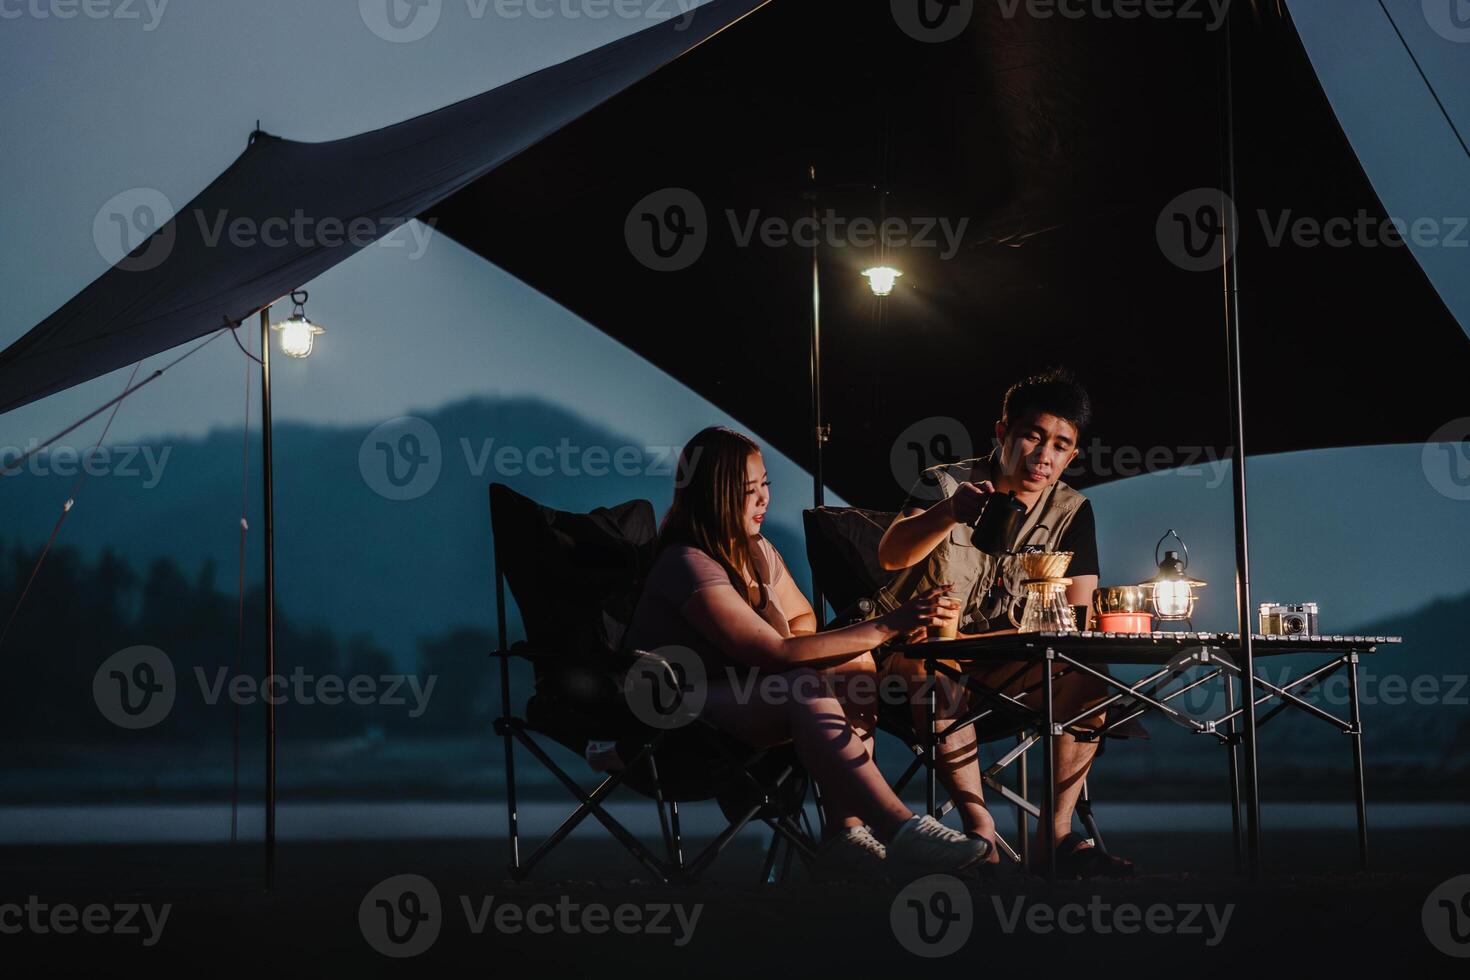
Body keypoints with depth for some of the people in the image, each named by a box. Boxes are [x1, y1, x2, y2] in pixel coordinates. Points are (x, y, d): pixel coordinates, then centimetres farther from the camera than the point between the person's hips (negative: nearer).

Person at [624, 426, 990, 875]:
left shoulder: (756, 551, 7)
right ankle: (901, 829, -41)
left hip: (739, 694, 9)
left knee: (859, 671, -13)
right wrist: (888, 625, -32)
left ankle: (845, 828, -23)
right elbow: (775, 653, -30)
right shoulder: (688, 567, -22)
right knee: (807, 690, -34)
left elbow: (802, 616, 25)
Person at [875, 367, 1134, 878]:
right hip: (914, 646, -4)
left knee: (1085, 674, -20)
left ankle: (1058, 834, -23)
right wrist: (951, 511, -49)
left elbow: (1078, 617, -4)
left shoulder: (1072, 512, 2)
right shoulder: (947, 482, -10)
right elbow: (890, 555, -29)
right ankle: (979, 826, -37)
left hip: (997, 661, 4)